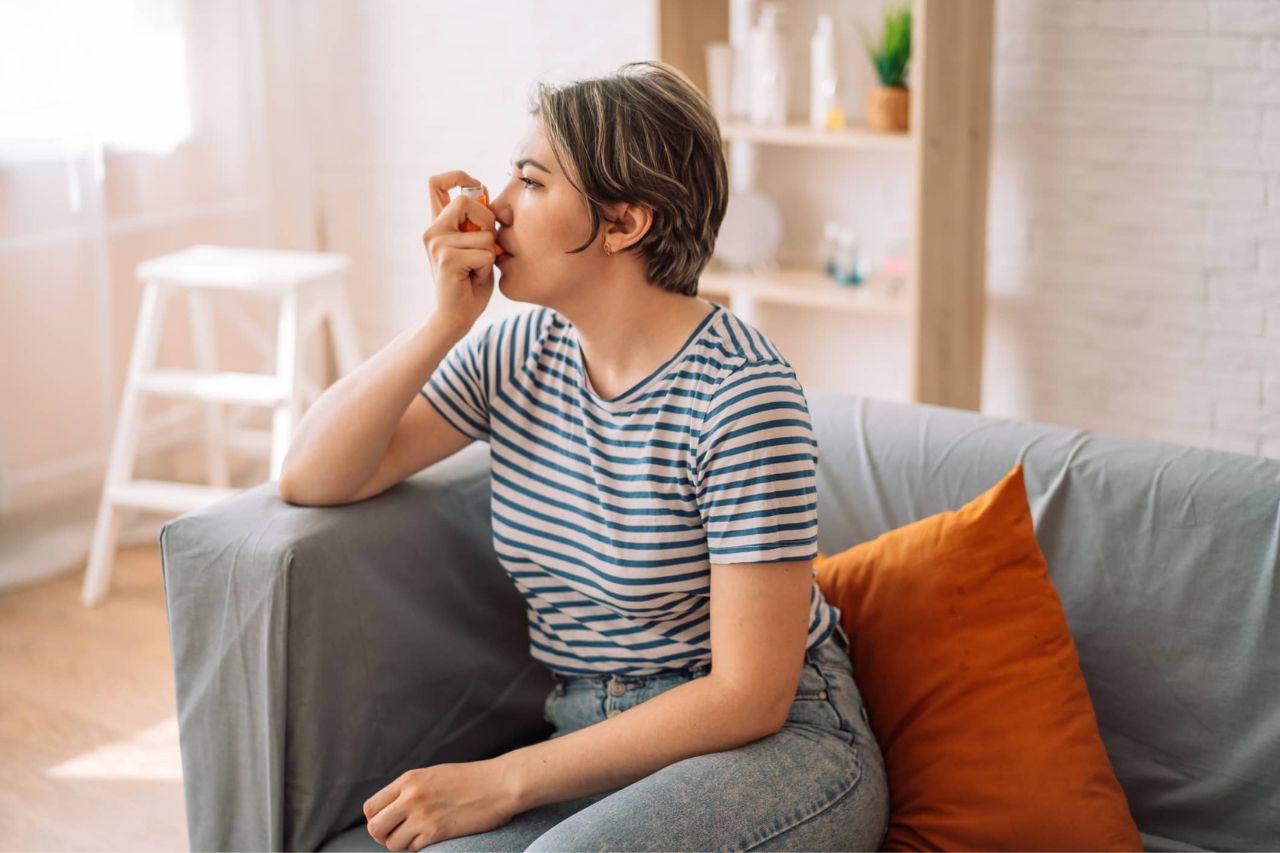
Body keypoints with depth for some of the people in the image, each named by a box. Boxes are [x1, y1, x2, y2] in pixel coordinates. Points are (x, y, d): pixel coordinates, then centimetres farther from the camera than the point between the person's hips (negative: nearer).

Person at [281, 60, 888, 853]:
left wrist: (500, 782, -17)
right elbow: (312, 479, 3)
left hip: (778, 749, -5)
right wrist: (445, 321, -8)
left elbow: (748, 697, -17)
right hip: (591, 744, 5)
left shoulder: (738, 391, -17)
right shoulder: (520, 355, 4)